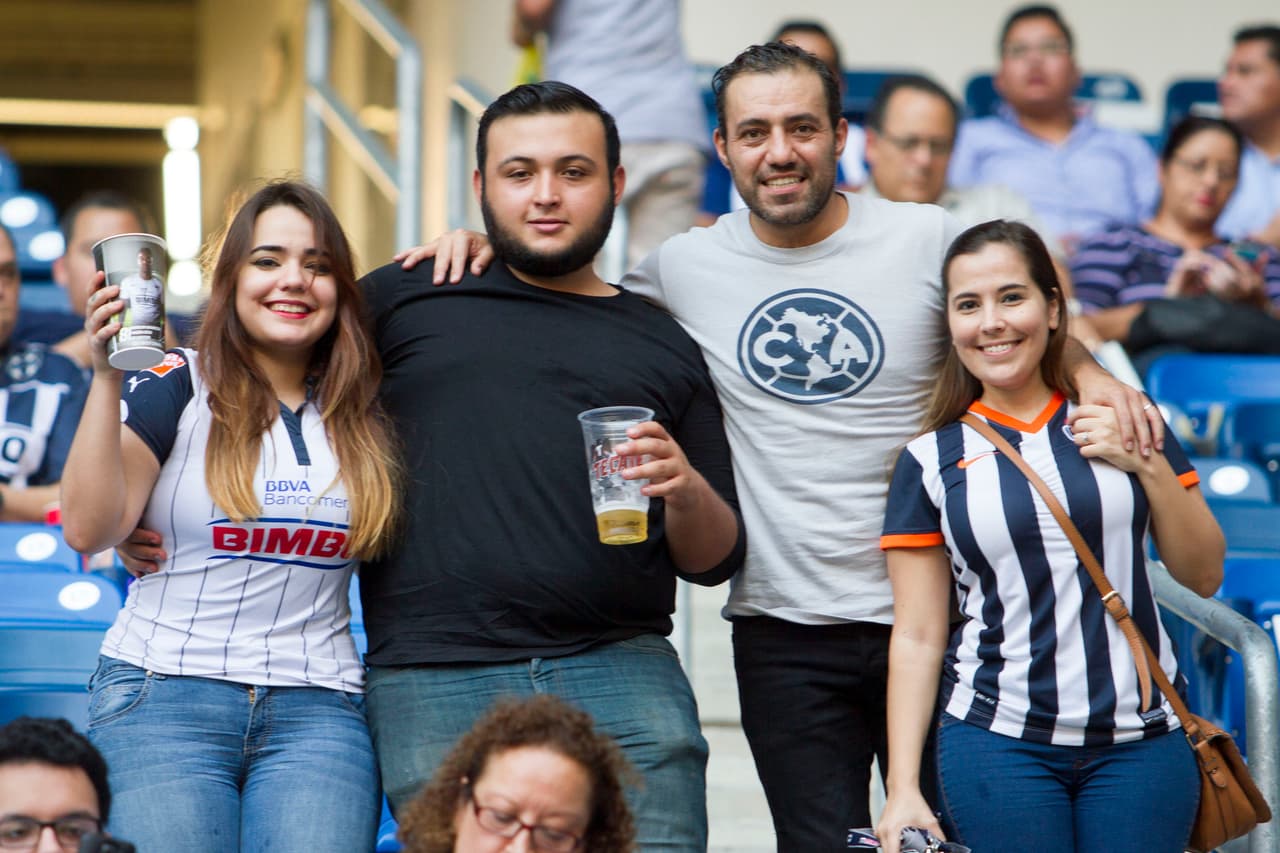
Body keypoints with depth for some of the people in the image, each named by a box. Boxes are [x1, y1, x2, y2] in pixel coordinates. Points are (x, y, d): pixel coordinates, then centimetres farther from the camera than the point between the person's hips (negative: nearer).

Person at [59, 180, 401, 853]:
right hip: (163, 697, -2)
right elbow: (88, 530, -6)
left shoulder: (366, 410, 12)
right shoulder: (177, 386, 3)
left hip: (319, 714, 3)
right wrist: (107, 377, -14)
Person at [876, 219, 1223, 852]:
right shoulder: (932, 461, 4)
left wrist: (1149, 466, -5)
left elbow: (1203, 575, 10)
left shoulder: (1122, 423, 8)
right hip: (997, 745, -1)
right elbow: (917, 637, 3)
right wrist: (903, 789, -4)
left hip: (1141, 740, 1)